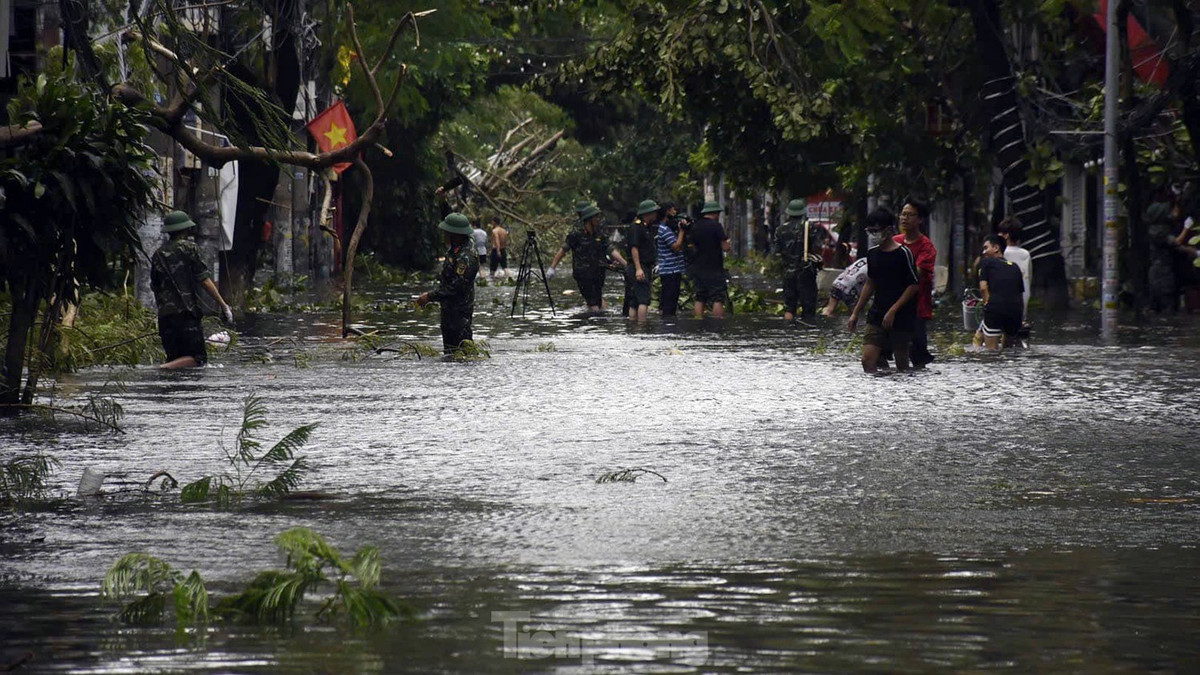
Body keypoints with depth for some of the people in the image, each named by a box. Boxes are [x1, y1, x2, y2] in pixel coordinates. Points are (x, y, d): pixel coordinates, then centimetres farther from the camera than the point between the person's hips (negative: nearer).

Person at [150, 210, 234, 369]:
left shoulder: (158, 255, 15)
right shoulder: (188, 248, -1)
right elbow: (204, 280, -5)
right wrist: (223, 305, -1)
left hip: (164, 315, 6)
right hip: (186, 313, -6)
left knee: (175, 359, 11)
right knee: (198, 358, -6)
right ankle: (167, 368, -28)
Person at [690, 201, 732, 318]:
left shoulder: (695, 226, 8)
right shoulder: (716, 225, -11)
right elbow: (725, 247, -14)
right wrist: (727, 243, 7)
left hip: (698, 269, 6)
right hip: (714, 269, -6)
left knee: (700, 300, 8)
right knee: (718, 300, -5)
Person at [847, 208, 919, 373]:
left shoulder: (903, 253, -8)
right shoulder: (873, 254, 12)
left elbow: (914, 285, -10)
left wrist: (893, 311, -14)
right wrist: (856, 313, 22)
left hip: (900, 318, -5)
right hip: (877, 316, 5)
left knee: (901, 364, 0)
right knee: (868, 361, -8)